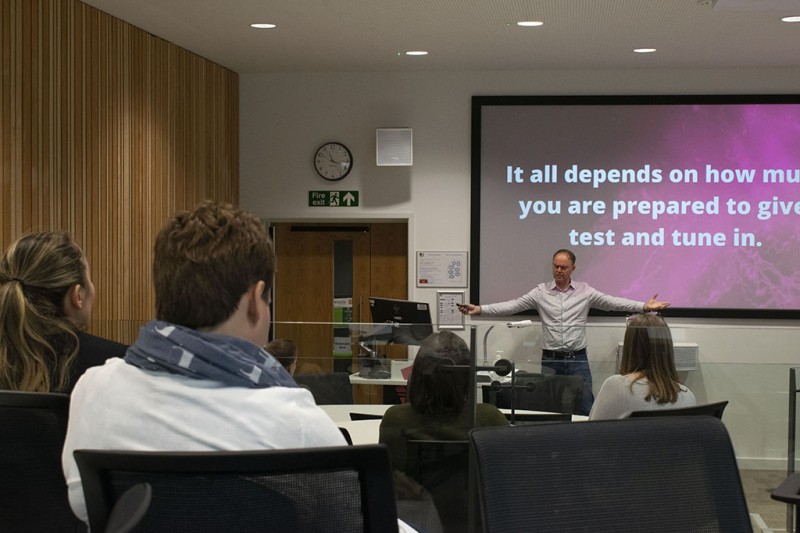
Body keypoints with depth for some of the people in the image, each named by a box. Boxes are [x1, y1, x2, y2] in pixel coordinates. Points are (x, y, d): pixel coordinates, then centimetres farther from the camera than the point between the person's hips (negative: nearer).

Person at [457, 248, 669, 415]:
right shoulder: (541, 292, 1)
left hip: (578, 359, 0)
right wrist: (479, 309, -17)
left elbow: (612, 302, -5)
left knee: (586, 409, 0)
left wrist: (644, 306, -17)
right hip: (550, 359, 0)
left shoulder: (585, 291, 2)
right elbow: (513, 305, -5)